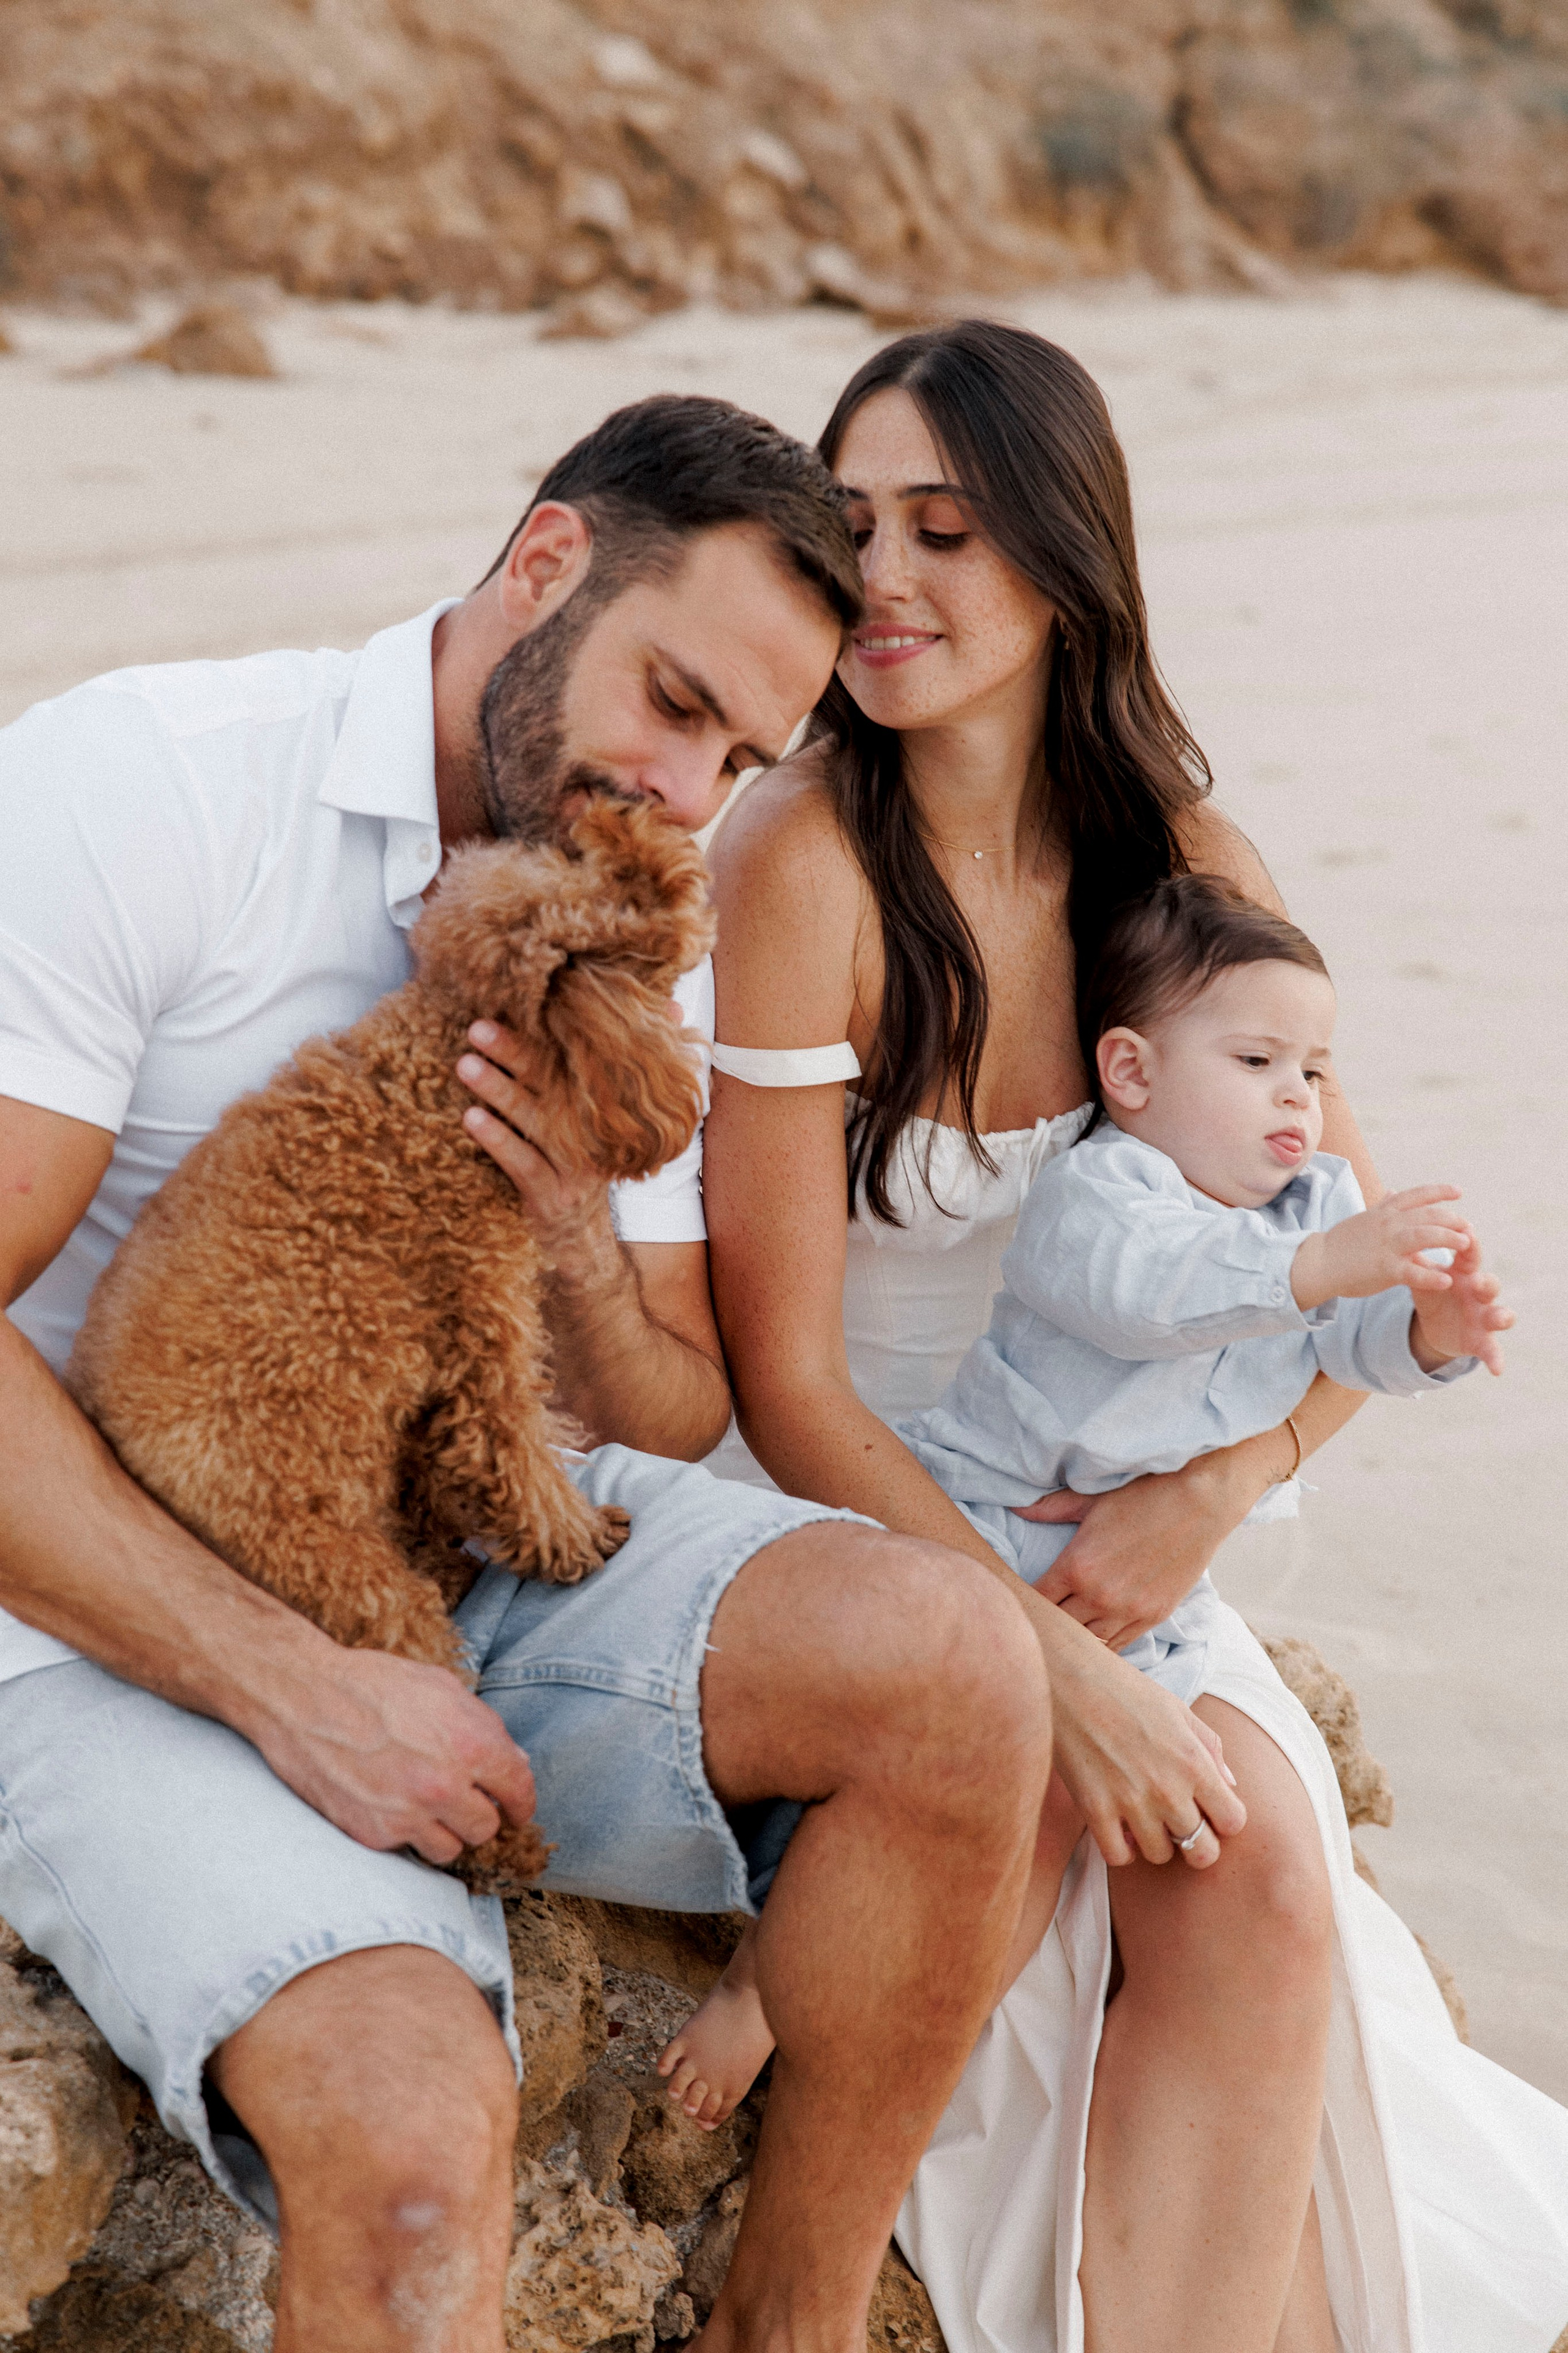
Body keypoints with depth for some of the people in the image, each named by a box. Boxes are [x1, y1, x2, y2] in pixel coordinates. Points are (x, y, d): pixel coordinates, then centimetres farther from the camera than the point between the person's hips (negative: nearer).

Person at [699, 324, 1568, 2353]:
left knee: (1262, 1855, -21)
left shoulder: (1178, 863, -1)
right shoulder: (802, 863, -17)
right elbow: (781, 1377, -15)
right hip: (826, 1524, -4)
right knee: (1213, 1849, -24)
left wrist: (1208, 1493, -13)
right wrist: (1054, 1667, -21)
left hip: (1075, 1524, 4)